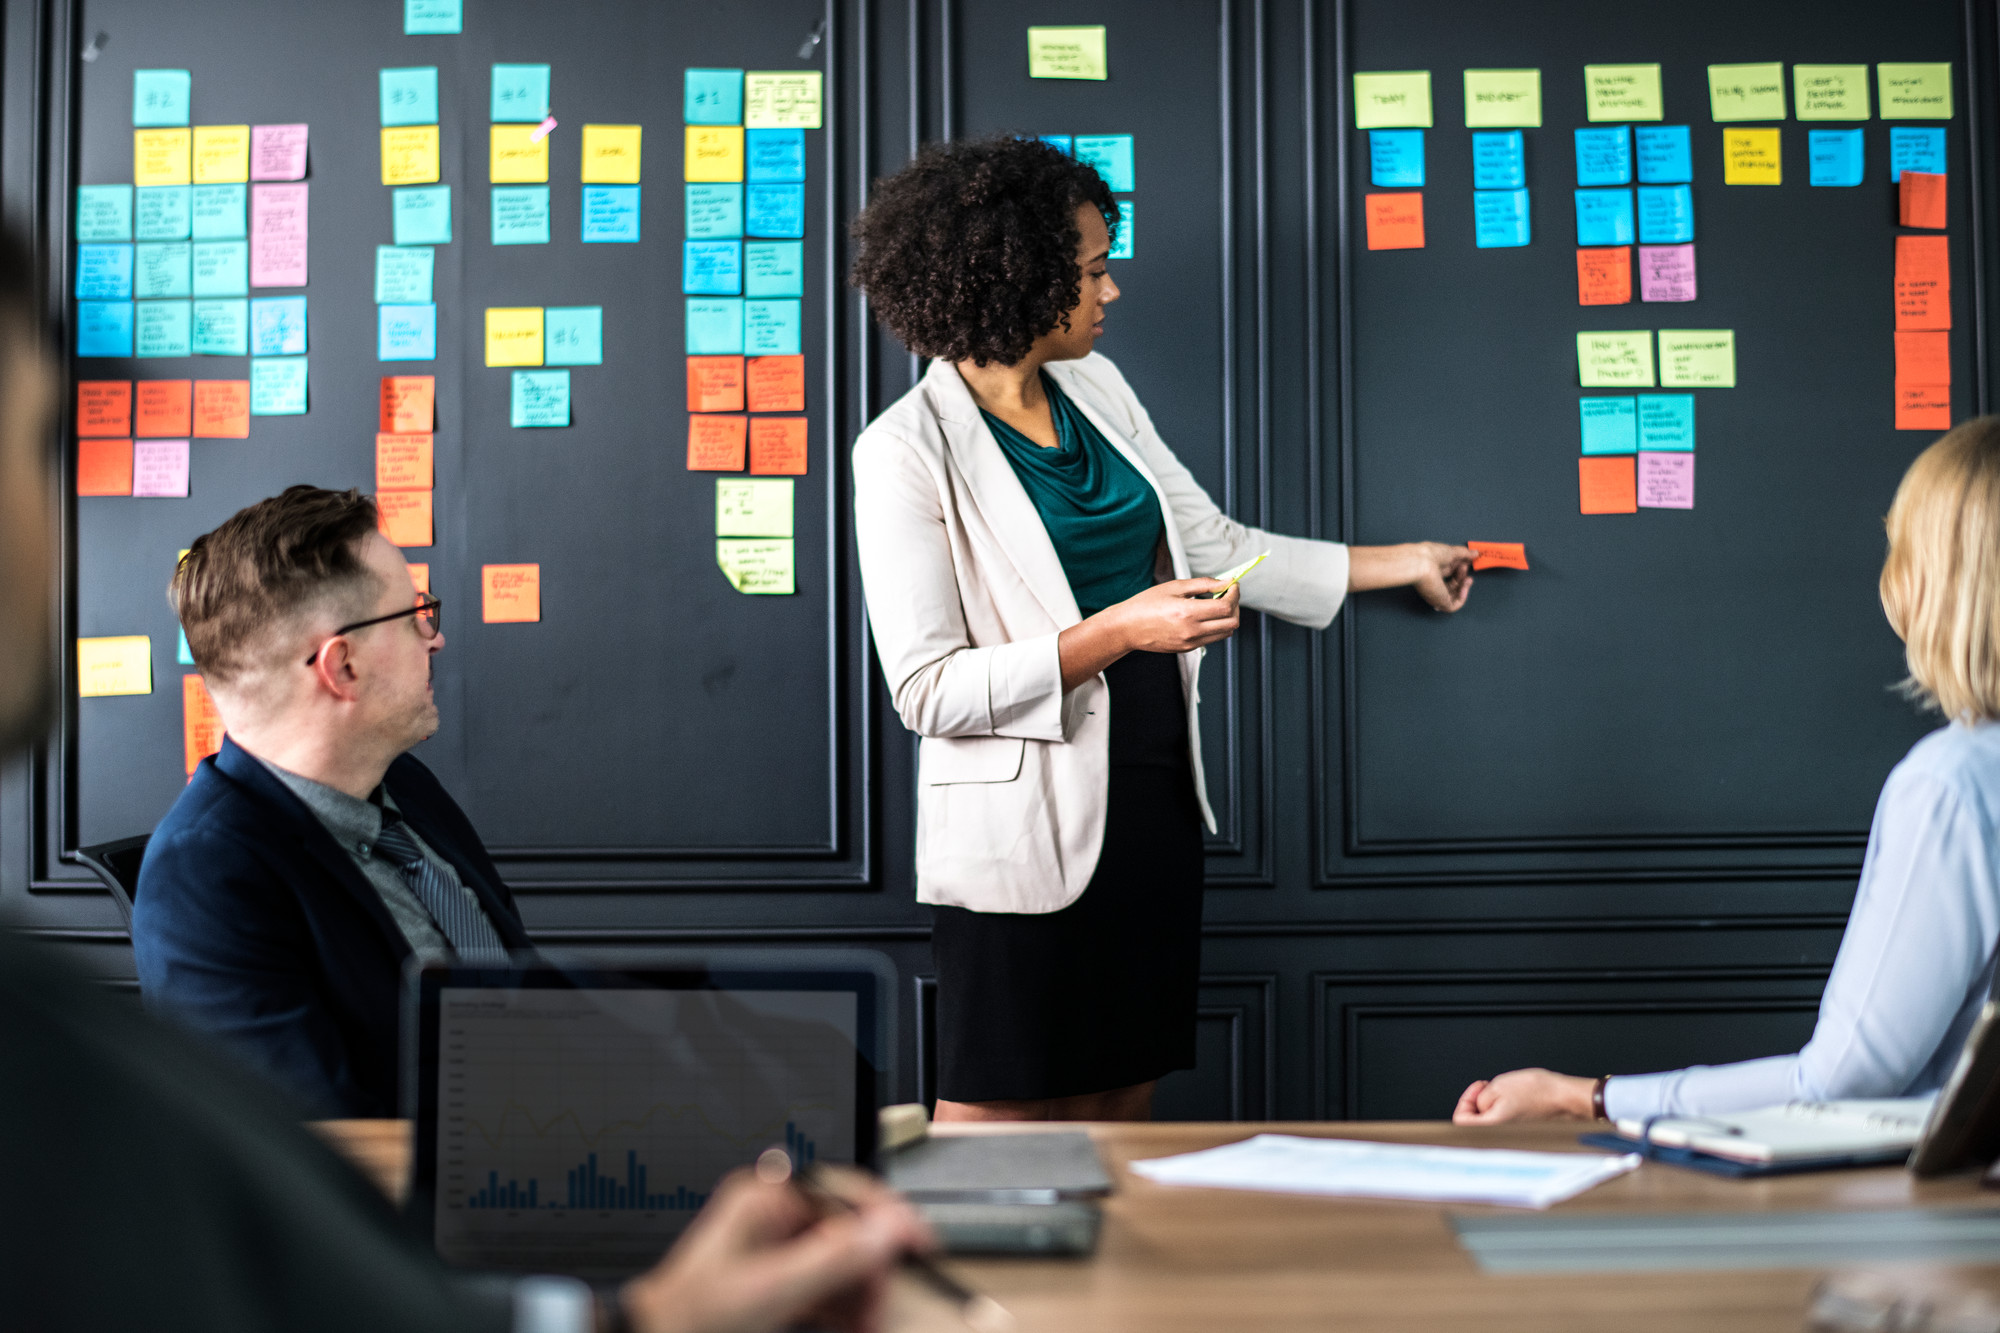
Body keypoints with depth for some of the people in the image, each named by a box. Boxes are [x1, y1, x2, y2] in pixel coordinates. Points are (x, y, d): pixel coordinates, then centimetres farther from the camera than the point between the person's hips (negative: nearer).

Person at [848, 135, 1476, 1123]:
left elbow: (1215, 546, 18)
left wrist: (1405, 563, 21)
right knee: (994, 1127, 2)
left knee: (1118, 1110, 13)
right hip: (1026, 829, -7)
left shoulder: (1095, 391, 10)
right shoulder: (909, 452, -13)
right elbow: (928, 690, -17)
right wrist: (1117, 631, -22)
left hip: (1153, 799, 7)